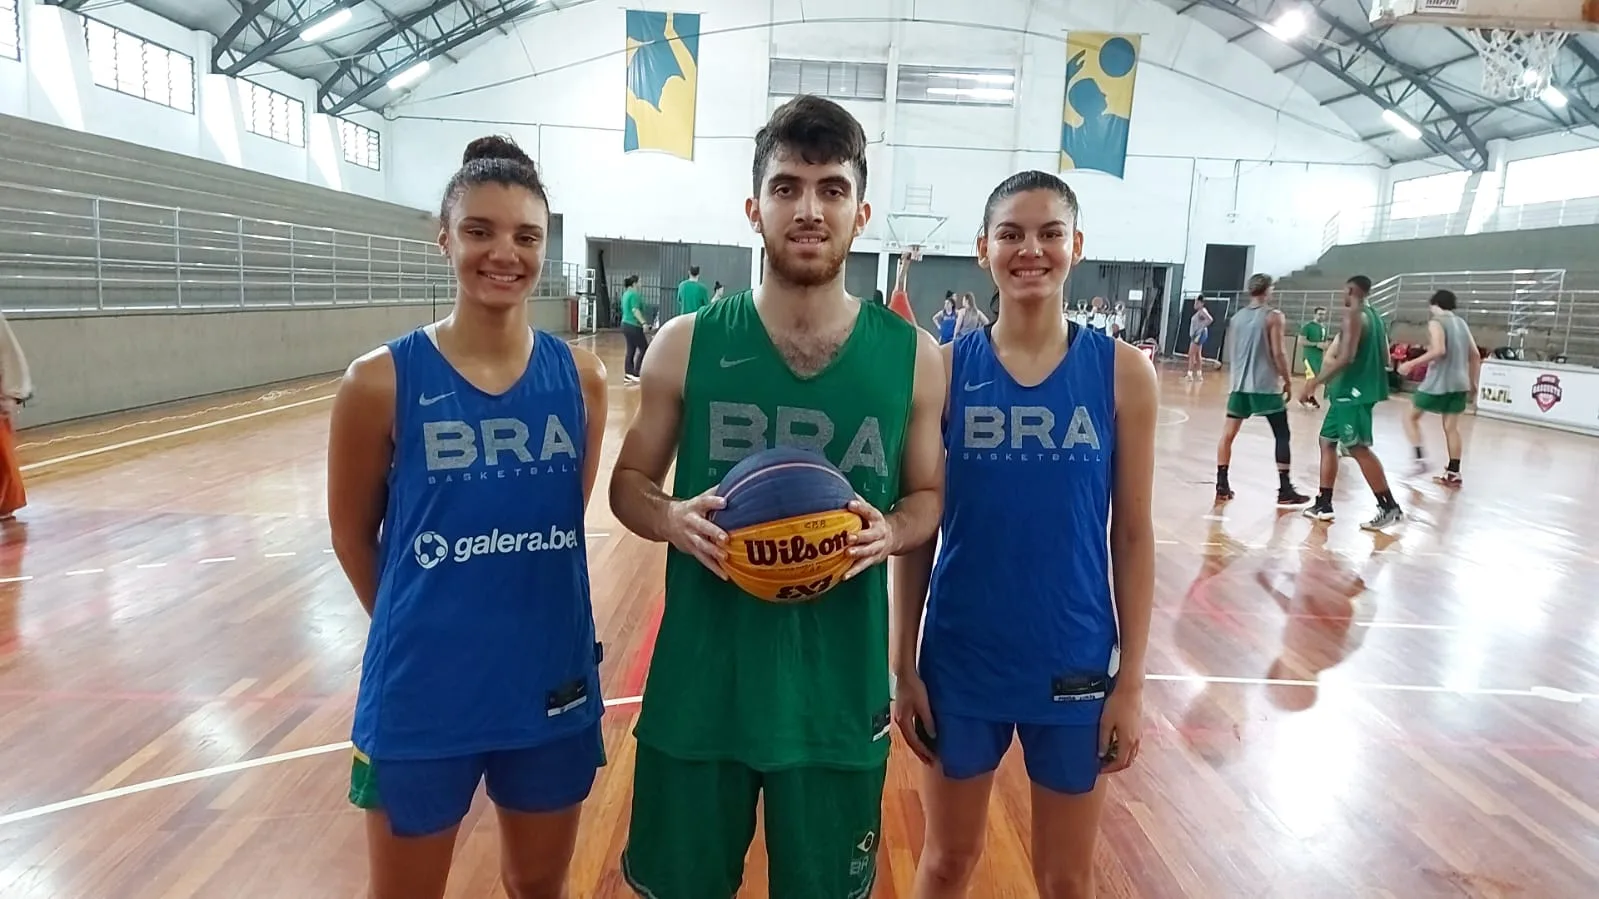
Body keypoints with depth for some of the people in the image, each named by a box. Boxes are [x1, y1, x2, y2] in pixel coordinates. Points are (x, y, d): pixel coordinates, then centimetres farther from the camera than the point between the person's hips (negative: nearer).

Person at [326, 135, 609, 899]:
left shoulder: (581, 377, -5)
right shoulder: (381, 380, -11)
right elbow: (352, 535, 1)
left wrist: (522, 603, 8)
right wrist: (416, 627, 9)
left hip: (553, 687, 2)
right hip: (421, 694, -2)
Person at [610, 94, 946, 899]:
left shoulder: (912, 355, -3)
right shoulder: (687, 344, -5)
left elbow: (928, 495, 7)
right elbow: (629, 483, 4)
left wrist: (889, 533, -16)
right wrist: (674, 520, -18)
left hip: (839, 689, 0)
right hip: (700, 683, 0)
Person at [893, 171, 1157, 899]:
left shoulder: (1123, 372, -6)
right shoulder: (944, 367, -6)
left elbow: (1133, 535, -2)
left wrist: (1131, 679, -2)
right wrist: (902, 665, -3)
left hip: (1075, 663, 1)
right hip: (959, 660, 0)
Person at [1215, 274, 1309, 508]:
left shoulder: (1236, 317, 10)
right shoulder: (1273, 316, -7)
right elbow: (1277, 353, -12)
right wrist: (1288, 381, -2)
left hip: (1239, 385, 5)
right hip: (1267, 386, -5)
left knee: (1228, 434, 8)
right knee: (1282, 436, 4)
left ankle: (1222, 486, 6)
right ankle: (1285, 490, 3)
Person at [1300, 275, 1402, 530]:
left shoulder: (1354, 315, -13)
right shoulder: (1375, 317, 16)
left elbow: (1346, 357, -22)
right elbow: (1385, 359, 18)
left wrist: (1316, 381, -19)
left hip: (1352, 391, -10)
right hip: (1355, 390, 10)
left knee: (1359, 448, -10)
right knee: (1327, 441, 13)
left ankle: (1389, 507, -8)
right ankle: (1323, 504, 16)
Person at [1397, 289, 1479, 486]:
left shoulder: (1436, 322, -7)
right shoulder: (1462, 323, 15)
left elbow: (1439, 351, -22)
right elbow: (1476, 356, 15)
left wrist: (1411, 364, -15)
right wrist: (1473, 383, 22)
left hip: (1438, 382, -7)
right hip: (1459, 383, 7)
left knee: (1411, 417, 9)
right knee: (1451, 427, 9)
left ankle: (1420, 457, -5)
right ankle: (1453, 473, 8)